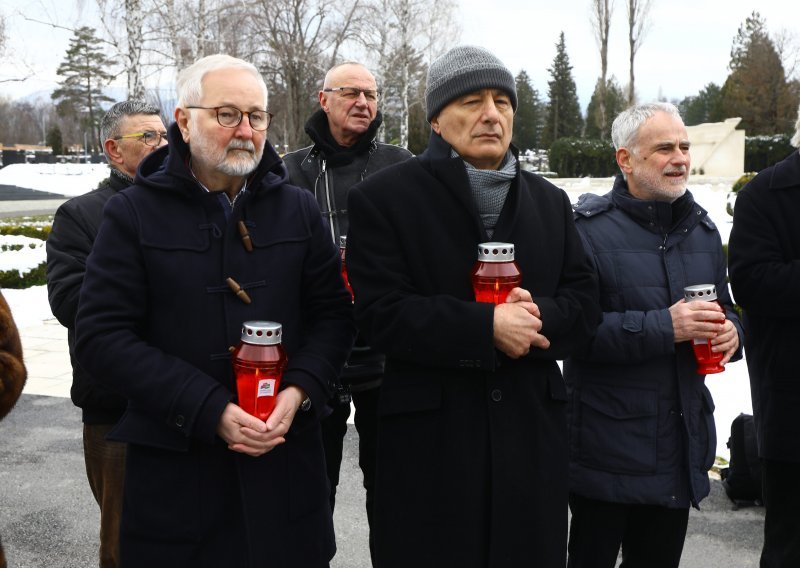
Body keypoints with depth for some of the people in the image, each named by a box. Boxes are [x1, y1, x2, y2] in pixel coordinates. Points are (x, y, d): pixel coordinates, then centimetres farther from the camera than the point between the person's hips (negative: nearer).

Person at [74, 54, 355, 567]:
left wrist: (299, 392, -12)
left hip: (288, 462, 3)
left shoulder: (299, 209, 7)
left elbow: (334, 313, 7)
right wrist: (210, 411, -15)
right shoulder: (134, 213, -1)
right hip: (175, 467, -2)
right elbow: (101, 336, -8)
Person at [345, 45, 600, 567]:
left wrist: (537, 316, -14)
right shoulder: (383, 197, -3)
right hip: (430, 437, -4)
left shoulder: (550, 201, 13)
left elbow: (584, 302, 8)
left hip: (532, 431, 4)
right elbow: (381, 313, -12)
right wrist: (487, 326, -20)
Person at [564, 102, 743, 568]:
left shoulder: (703, 230, 12)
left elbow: (725, 312, 20)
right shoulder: (591, 228, -10)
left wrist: (730, 333, -3)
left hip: (683, 447, 6)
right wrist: (664, 327, -24)